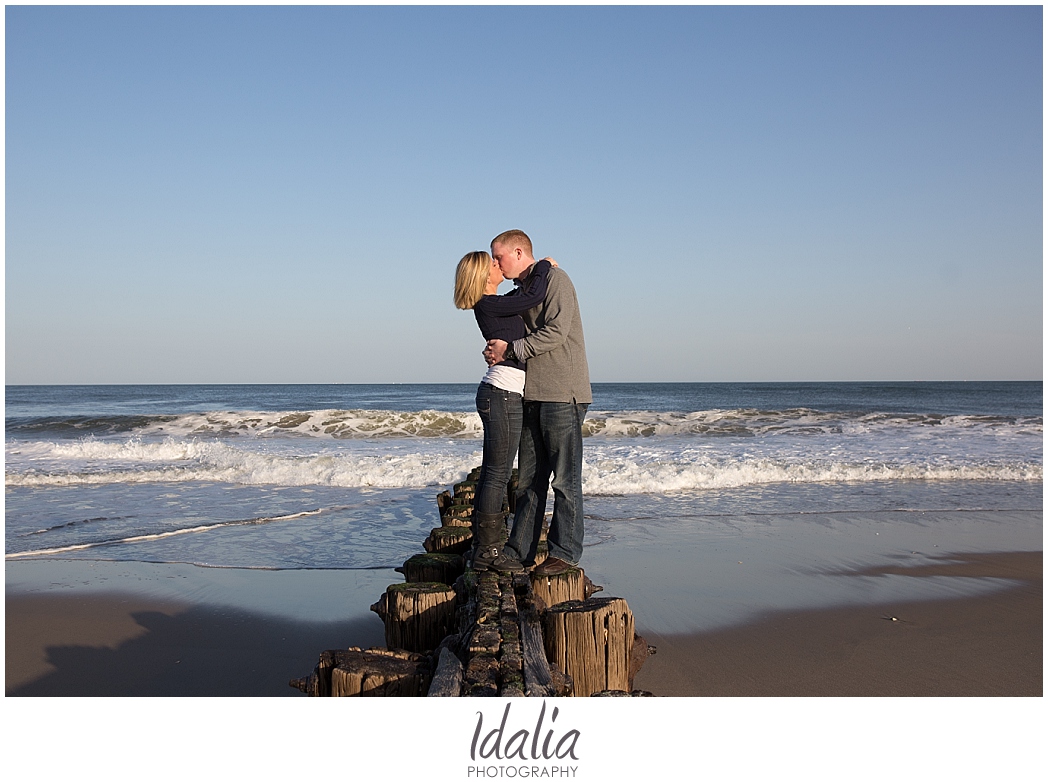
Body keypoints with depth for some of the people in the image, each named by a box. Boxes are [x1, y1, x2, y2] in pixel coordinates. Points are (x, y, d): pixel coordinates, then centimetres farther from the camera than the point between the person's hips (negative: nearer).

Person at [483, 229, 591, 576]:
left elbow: (556, 332, -17)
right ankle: (519, 550, 15)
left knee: (565, 478, -3)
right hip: (532, 394, 9)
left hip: (563, 393, -9)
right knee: (529, 478, 10)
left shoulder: (554, 278, -5)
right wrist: (495, 350, 1)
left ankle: (565, 552, 4)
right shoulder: (522, 291, 22)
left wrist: (511, 349, -15)